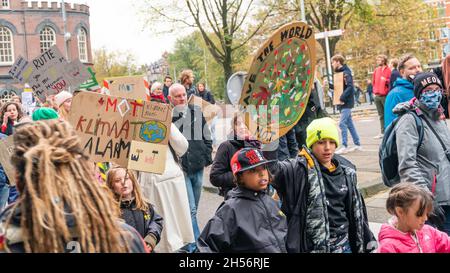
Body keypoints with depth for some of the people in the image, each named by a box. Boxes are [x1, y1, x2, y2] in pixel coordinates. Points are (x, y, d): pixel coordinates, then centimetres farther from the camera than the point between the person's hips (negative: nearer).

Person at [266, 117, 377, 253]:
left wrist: (368, 243, 18)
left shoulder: (346, 170, 6)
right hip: (313, 246, -5)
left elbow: (356, 209, 15)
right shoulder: (300, 169, -10)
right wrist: (268, 144, -42)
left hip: (344, 245, 5)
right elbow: (272, 170, -28)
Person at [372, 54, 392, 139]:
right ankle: (383, 132, 15)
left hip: (385, 95, -6)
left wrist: (386, 80, -22)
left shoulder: (388, 70, -5)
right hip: (377, 95, 6)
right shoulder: (376, 70, 13)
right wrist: (375, 89, 9)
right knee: (381, 115, 10)